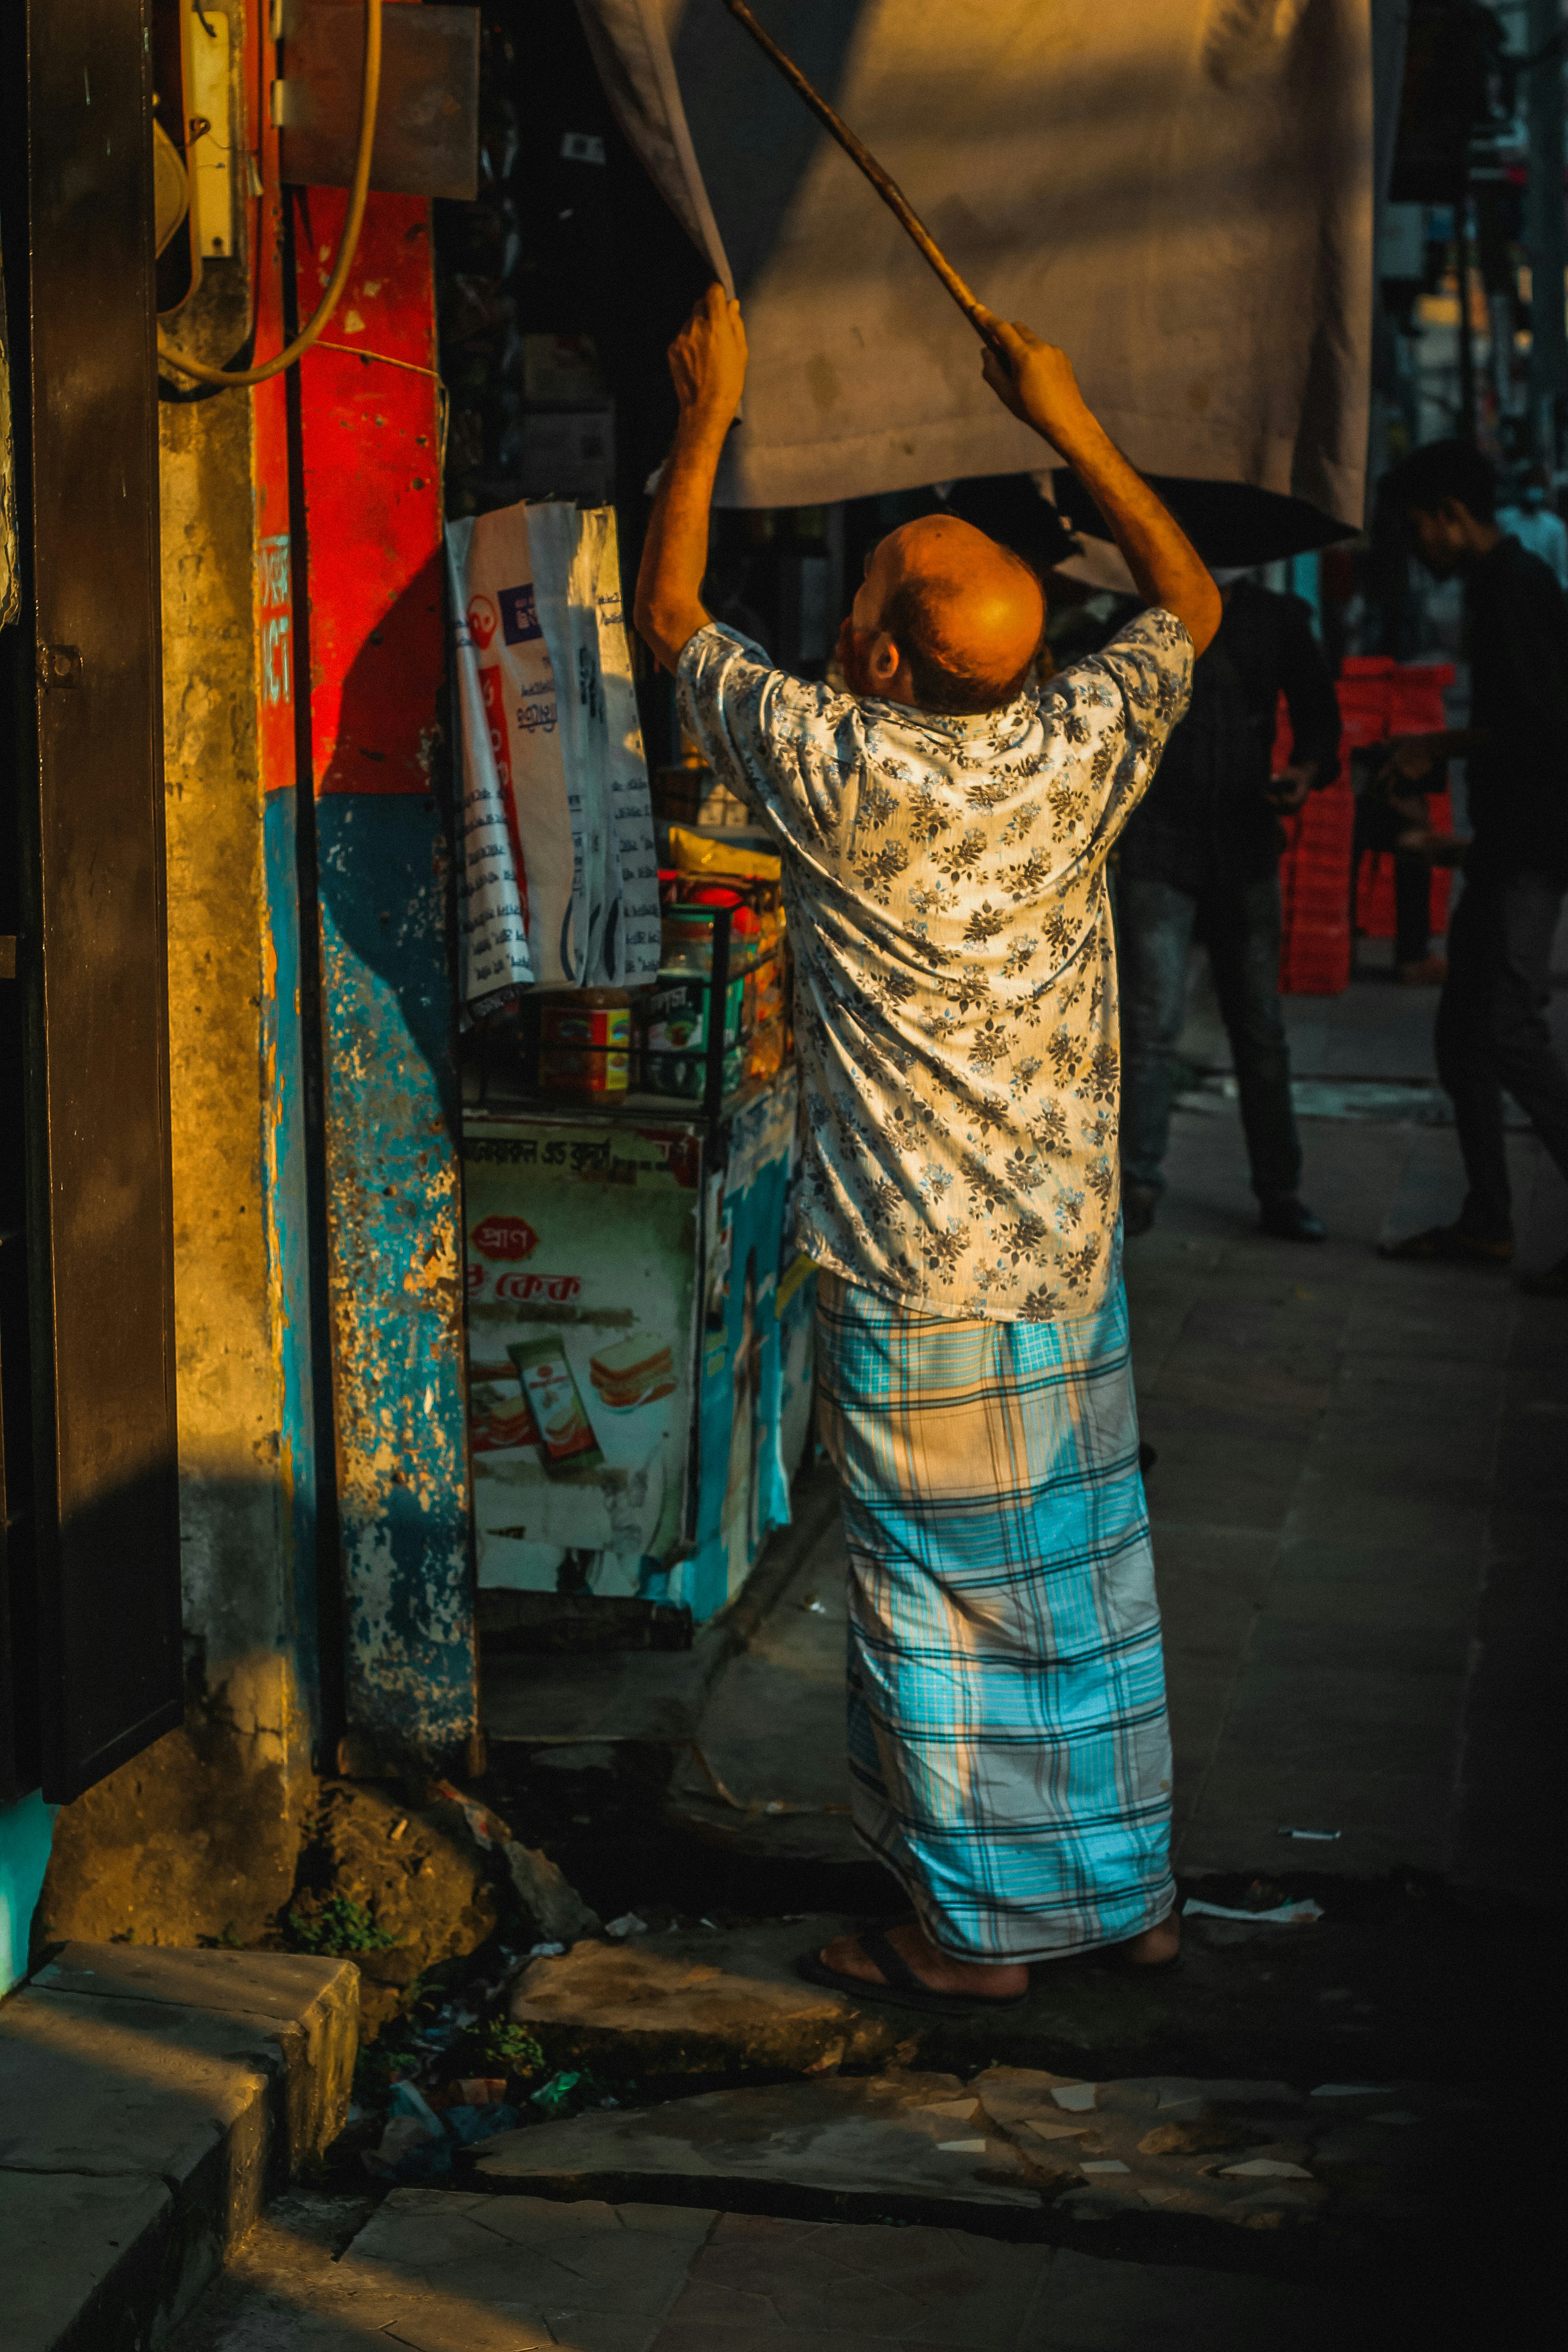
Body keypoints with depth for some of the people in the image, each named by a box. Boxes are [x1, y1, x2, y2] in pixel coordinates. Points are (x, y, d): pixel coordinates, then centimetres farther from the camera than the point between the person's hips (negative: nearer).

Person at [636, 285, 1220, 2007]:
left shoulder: (837, 772, -16)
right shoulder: (1078, 751, -5)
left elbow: (670, 623, 0)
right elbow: (1190, 604, 16)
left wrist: (708, 419, 9)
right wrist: (1070, 425, 16)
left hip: (915, 1278, -5)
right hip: (1070, 1253, 5)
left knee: (935, 1595, 4)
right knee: (1087, 1569, 14)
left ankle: (971, 1929, 12)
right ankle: (1126, 1887, 24)